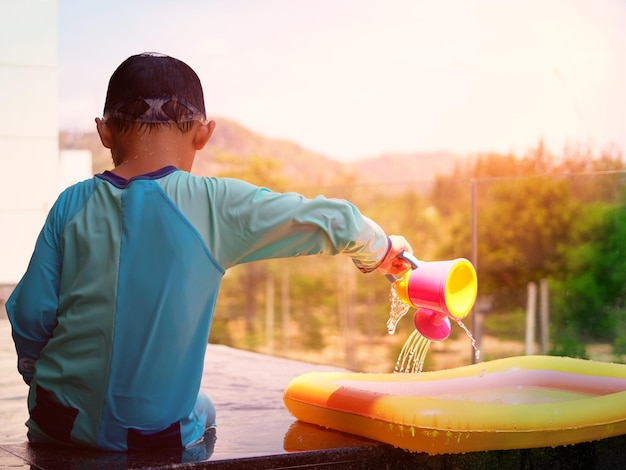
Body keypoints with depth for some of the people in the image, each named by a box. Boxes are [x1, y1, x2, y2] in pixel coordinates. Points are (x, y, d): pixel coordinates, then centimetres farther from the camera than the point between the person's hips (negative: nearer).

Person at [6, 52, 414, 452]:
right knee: (204, 409, 30)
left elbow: (31, 315, -3)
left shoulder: (73, 204, -5)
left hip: (59, 421, 2)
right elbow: (333, 220, -1)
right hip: (156, 432, -1)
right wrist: (381, 250, 21)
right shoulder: (217, 205, -10)